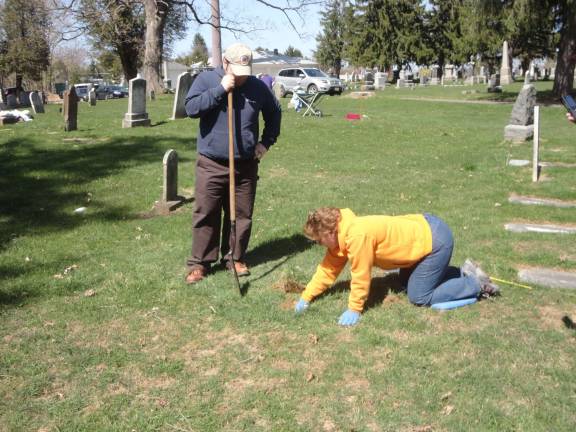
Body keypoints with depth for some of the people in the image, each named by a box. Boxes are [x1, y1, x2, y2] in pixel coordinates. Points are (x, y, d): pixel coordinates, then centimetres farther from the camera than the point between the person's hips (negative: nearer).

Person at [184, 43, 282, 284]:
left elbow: (274, 113, 20)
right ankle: (200, 262, 12)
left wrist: (266, 142, 10)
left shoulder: (258, 86, 5)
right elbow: (191, 108, -15)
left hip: (246, 165, 2)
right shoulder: (206, 80, -1)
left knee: (242, 215, 9)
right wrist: (220, 89, -19)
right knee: (205, 215, 2)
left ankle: (236, 258, 24)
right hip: (211, 165, -2)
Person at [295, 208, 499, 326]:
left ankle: (477, 284, 8)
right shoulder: (341, 234, 3)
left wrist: (354, 310, -9)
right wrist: (306, 297, 7)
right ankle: (465, 272, 24)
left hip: (435, 241, -10)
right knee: (407, 277, 27)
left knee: (419, 297, -1)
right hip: (424, 226, 10)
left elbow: (360, 277, -20)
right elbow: (328, 269, 9)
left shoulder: (357, 236, -27)